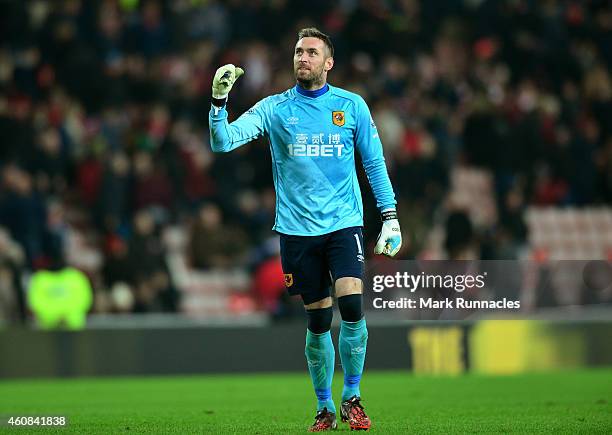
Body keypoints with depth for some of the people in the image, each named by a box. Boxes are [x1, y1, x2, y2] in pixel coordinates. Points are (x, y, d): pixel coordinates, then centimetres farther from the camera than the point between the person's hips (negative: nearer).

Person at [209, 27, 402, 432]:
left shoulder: (352, 105, 5)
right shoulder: (274, 108, 4)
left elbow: (375, 163, 10)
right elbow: (224, 141, -5)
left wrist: (390, 217, 4)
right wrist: (219, 100, -21)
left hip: (344, 223, -1)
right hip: (297, 229, 1)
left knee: (352, 303, -18)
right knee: (318, 321, 2)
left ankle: (352, 398, -2)